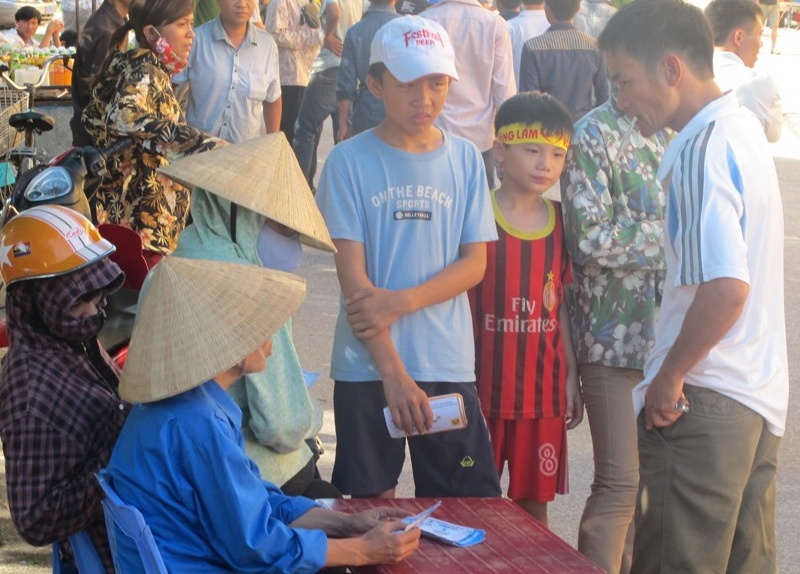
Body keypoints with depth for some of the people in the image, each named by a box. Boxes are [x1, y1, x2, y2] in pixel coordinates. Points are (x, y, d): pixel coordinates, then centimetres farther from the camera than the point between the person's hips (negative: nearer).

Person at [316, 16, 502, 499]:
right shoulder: (350, 161, -4)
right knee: (371, 504, 6)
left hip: (449, 365, 2)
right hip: (369, 367, -2)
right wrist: (393, 371, -16)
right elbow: (352, 275, -8)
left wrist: (401, 301, -15)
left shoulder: (465, 159, 5)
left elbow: (475, 262, 2)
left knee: (469, 506, 1)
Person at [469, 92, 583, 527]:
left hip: (543, 388, 4)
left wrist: (572, 376, 11)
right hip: (483, 387, -3)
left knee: (534, 500, 11)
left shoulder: (559, 222, 5)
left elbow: (561, 304, 12)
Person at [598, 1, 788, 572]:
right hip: (760, 394, 9)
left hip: (705, 397, -9)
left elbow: (727, 285, -29)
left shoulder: (703, 150, -19)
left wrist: (671, 375, -17)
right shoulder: (744, 129, 10)